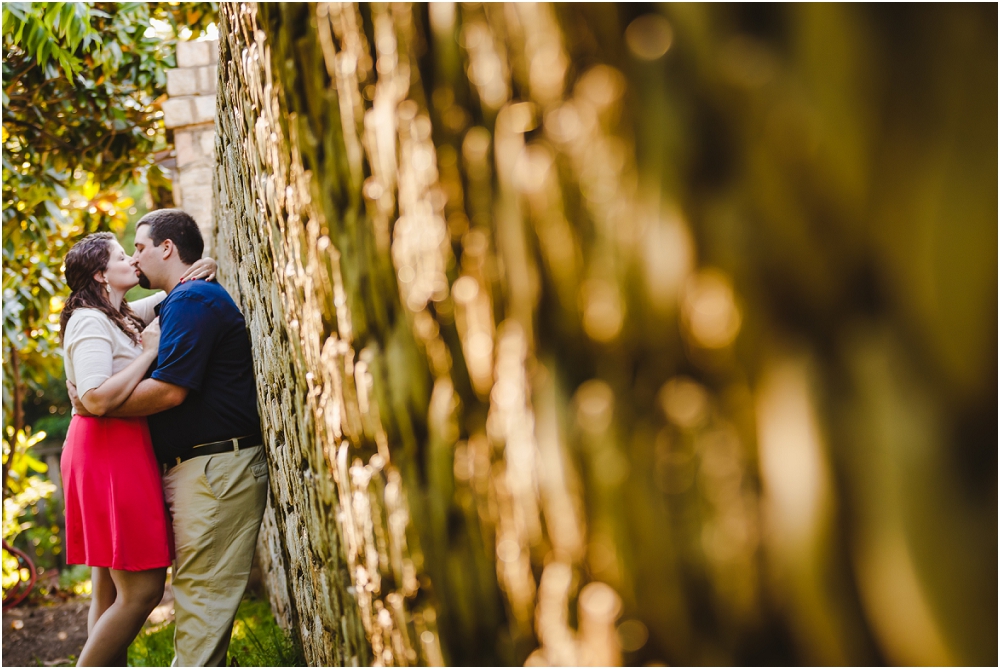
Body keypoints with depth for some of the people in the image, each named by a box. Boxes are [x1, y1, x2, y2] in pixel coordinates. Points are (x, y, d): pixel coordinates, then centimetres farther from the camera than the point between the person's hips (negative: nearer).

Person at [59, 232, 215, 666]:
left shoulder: (122, 316, 16)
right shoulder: (90, 322, -12)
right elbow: (97, 399, -25)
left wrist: (194, 276, 7)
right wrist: (148, 352, -16)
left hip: (124, 453, 10)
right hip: (108, 454, -10)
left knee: (111, 588, 11)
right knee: (142, 590, -12)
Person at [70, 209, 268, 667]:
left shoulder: (193, 299, -11)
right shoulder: (186, 301, 23)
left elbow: (170, 390, -20)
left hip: (215, 470, -11)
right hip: (200, 470, 11)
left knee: (201, 596, -10)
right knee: (200, 596, 13)